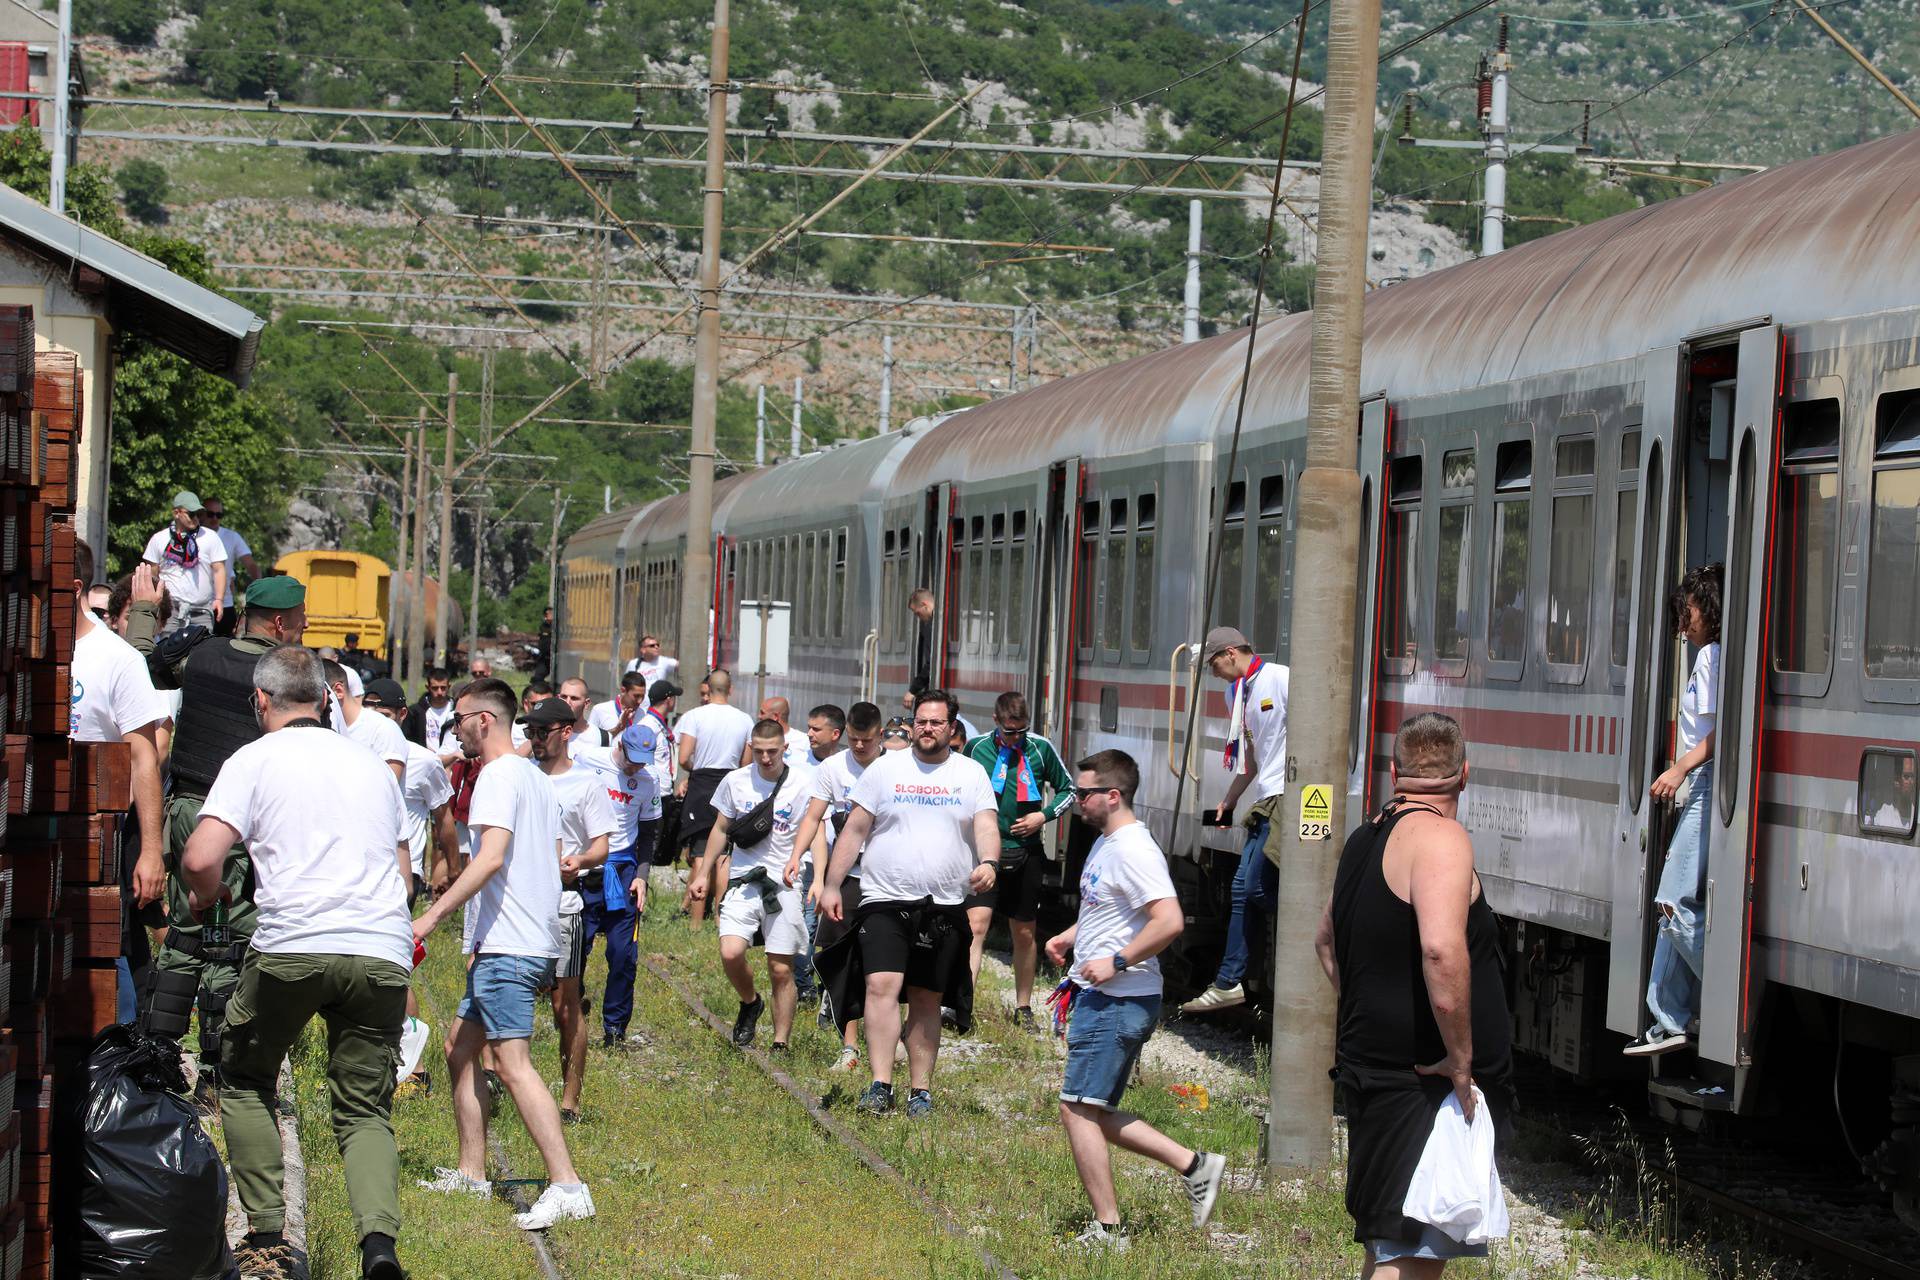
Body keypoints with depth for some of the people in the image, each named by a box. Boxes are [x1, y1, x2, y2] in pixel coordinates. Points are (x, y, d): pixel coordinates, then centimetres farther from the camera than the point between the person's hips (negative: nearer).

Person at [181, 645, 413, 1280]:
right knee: (365, 1109, 8)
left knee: (246, 1083, 20)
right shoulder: (371, 764, 23)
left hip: (293, 947, -3)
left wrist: (205, 897, 16)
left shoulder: (255, 759, 7)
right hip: (383, 952, 3)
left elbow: (200, 860, -6)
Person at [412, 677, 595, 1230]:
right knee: (461, 1049, 17)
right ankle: (471, 1173, 22)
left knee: (513, 1063, -15)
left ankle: (567, 1185, -22)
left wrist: (431, 916, -22)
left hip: (506, 947, -11)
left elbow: (491, 857, -23)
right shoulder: (538, 779, 19)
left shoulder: (499, 775, -11)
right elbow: (555, 862, 25)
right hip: (536, 942, 11)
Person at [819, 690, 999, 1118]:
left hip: (944, 906, 1)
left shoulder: (971, 774, 8)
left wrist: (988, 862, -25)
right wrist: (832, 885, 3)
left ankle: (921, 1090, 15)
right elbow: (854, 830, 8)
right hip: (884, 902, -1)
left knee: (927, 1000, 7)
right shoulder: (885, 768, 6)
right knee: (882, 986, -17)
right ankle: (880, 1086, -19)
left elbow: (987, 826, -3)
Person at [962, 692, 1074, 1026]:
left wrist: (1044, 815, -6)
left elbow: (1067, 790, 10)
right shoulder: (976, 748, -2)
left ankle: (1023, 1007, 26)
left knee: (1024, 933, 11)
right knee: (976, 923, -18)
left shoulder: (1041, 749, -2)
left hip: (1025, 854, 2)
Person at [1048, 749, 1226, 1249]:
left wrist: (1116, 963, -23)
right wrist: (1069, 938, 15)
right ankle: (1194, 1165, 16)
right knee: (1095, 1113, 13)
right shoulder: (1105, 843, 15)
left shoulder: (1134, 850, -18)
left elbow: (1170, 922, -27)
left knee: (1078, 1109, -9)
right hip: (1099, 999, 11)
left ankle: (1107, 1228, -4)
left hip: (1120, 1001, -11)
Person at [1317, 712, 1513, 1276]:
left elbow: (1327, 940, 30)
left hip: (1370, 1065, 9)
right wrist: (1461, 1055, -22)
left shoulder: (1366, 838, 14)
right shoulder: (1439, 837, -14)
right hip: (1427, 1084, -9)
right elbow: (1442, 949, -30)